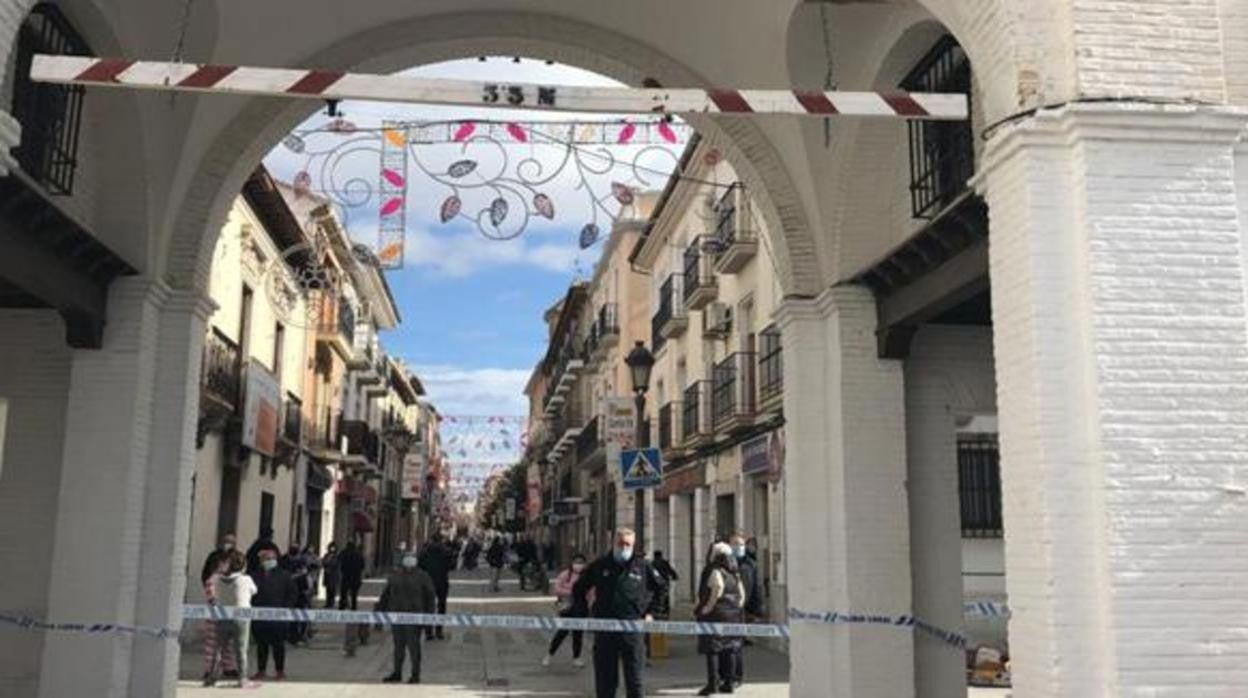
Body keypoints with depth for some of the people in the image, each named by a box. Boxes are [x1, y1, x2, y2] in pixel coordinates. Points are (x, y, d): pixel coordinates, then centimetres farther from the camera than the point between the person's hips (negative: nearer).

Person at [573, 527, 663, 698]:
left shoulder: (642, 566, 3)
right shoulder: (600, 566, 5)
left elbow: (661, 589, 16)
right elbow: (578, 589, 17)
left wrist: (650, 612, 9)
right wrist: (587, 610, 10)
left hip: (632, 628, -1)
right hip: (604, 630, 1)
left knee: (634, 677, 1)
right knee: (605, 677, 7)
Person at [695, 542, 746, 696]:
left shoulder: (715, 571, -11)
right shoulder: (735, 574, 11)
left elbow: (718, 586, -28)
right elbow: (742, 593, 11)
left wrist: (709, 606, -21)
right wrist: (738, 607, 15)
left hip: (716, 614, -7)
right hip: (734, 615, 7)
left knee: (712, 649, -3)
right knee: (730, 649, 10)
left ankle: (712, 683, -7)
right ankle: (728, 683, 14)